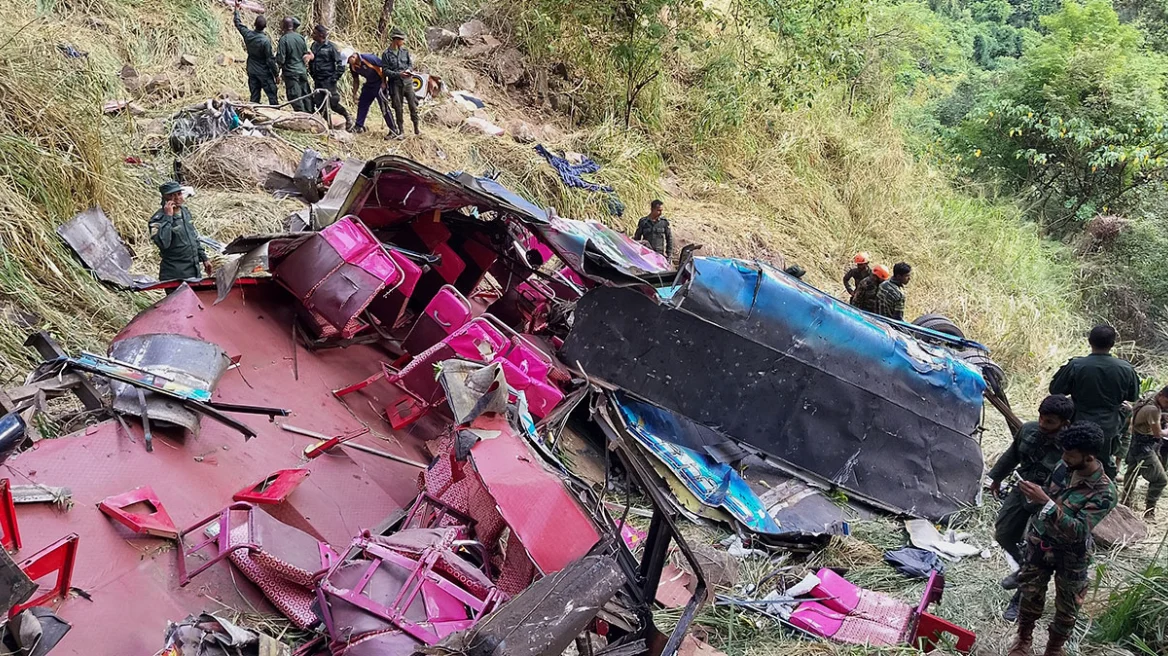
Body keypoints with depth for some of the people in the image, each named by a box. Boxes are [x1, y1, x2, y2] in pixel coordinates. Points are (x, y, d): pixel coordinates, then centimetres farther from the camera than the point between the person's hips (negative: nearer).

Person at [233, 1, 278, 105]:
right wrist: (276, 73, -4)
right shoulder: (265, 40, -20)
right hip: (264, 72, -6)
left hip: (251, 72, 6)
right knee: (272, 96, -1)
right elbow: (270, 60, -16)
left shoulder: (248, 34, -5)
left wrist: (237, 9, 28)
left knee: (254, 97, 10)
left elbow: (238, 24, 14)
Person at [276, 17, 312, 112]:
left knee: (296, 98, -2)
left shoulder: (284, 39, -14)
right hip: (302, 71, 6)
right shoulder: (301, 37, 2)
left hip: (291, 73, -6)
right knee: (306, 95, 12)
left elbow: (280, 60, -15)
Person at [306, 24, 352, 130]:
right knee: (320, 105, 4)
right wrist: (313, 76, 14)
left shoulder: (331, 46, -9)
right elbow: (311, 61, 22)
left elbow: (340, 64, -10)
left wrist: (334, 78, -13)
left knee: (333, 104, -9)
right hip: (318, 81, 6)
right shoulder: (314, 45, 9)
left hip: (328, 80, -6)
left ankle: (347, 117, 14)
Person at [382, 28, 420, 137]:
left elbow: (411, 63, 12)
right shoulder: (386, 54, -4)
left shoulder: (404, 51, 8)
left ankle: (416, 128, 7)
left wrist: (408, 70, -10)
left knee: (413, 105, -1)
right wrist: (398, 74, -19)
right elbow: (385, 70, -8)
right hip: (395, 83, -3)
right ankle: (401, 130, 13)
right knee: (398, 107, 3)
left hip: (407, 81, 3)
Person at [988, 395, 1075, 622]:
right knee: (1003, 533, 17)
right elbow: (1012, 454, 8)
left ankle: (1021, 600, 24)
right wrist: (997, 478, 20)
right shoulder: (1028, 429, -11)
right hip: (1021, 490, 6)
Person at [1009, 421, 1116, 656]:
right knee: (1030, 594, 19)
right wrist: (1033, 494, -13)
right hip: (1039, 543, 4)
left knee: (1067, 608, 16)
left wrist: (1045, 501, -41)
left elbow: (1077, 532, -34)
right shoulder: (1064, 468, -11)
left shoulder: (1104, 493, -28)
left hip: (1071, 556, -4)